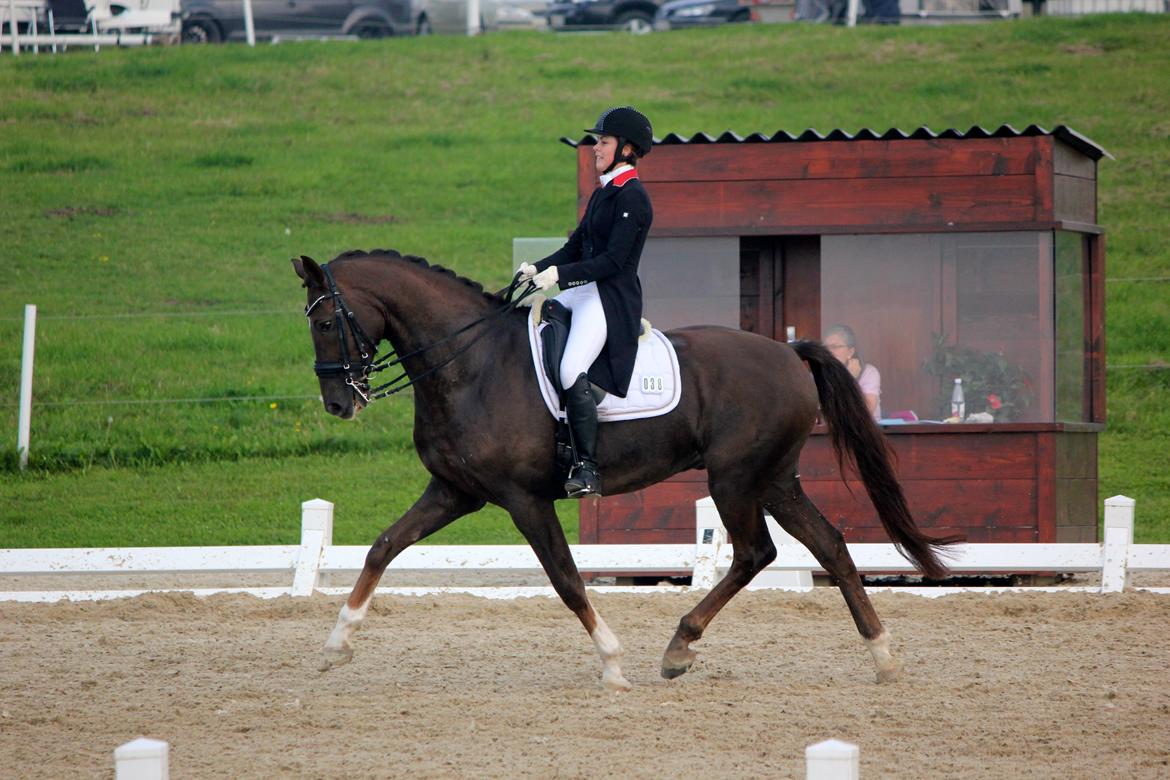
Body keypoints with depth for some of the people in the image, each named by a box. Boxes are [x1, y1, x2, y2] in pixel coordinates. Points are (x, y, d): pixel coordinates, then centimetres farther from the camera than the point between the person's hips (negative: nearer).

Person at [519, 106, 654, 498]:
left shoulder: (632, 198, -12)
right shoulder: (602, 194, 17)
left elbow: (613, 260, -19)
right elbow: (576, 245, 19)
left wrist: (561, 275, -23)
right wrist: (539, 268, 3)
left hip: (613, 299, -10)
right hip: (583, 290, 10)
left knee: (572, 371, -26)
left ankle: (586, 468, -22)